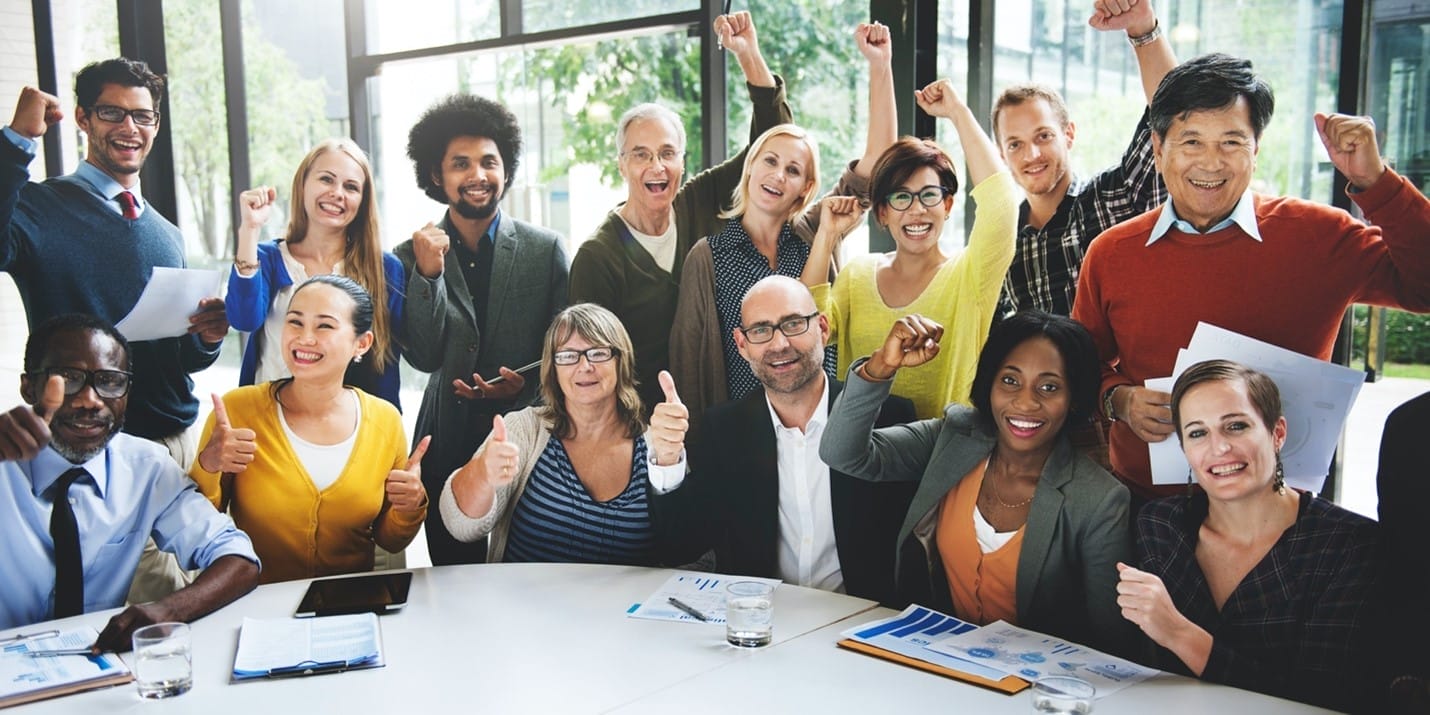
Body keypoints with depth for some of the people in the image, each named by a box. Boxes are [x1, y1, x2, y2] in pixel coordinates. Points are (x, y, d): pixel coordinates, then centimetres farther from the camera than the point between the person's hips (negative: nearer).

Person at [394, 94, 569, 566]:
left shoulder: (546, 249, -1)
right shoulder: (413, 256, 1)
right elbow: (424, 358, -6)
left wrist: (524, 384, -17)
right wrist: (428, 274, -16)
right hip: (448, 446, 1)